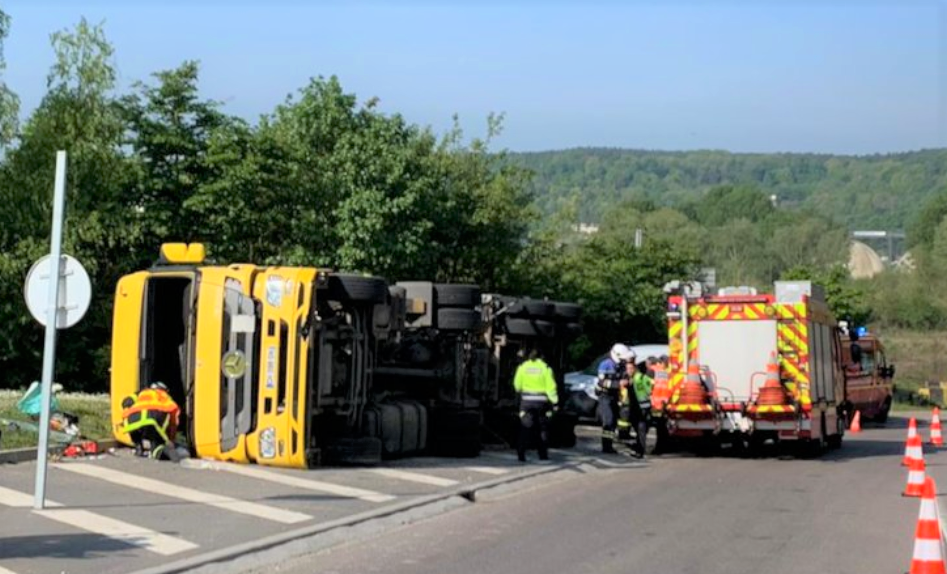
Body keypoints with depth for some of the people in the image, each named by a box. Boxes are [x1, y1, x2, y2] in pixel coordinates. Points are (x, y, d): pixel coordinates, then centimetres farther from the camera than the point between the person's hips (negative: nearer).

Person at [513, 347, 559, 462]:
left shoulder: (522, 367, 1)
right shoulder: (545, 368, -4)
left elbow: (517, 385, 7)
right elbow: (550, 387, -7)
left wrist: (520, 392, 28)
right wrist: (555, 402, -4)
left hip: (526, 401, 1)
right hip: (542, 401, -1)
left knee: (525, 428, 4)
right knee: (543, 428, 11)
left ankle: (521, 452, -7)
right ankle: (543, 454, 13)